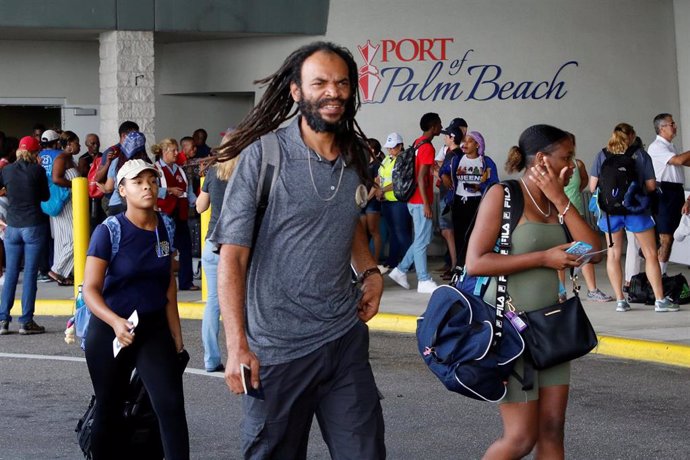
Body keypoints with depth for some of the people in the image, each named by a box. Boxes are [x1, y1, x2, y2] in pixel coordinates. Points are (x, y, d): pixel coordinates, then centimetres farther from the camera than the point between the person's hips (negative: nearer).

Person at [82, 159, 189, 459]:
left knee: (172, 405, -13)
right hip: (110, 330, -3)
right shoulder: (108, 232, -13)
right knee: (109, 413, 10)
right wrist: (115, 322, -34)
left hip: (154, 327, 3)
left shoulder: (164, 228, 2)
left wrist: (176, 335, 12)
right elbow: (90, 290, -16)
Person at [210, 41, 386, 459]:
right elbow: (232, 257, -11)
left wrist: (371, 271, 7)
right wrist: (237, 347, -18)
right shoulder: (263, 157, -10)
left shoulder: (356, 158, 6)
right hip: (278, 346, -4)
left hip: (346, 339, 4)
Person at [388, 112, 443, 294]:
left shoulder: (418, 143, 12)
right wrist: (426, 204, -20)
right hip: (421, 201, -9)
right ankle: (424, 281, 1)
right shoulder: (428, 147, -16)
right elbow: (421, 178, -20)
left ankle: (401, 270, 16)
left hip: (414, 200, 9)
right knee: (422, 241, -4)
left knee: (421, 240, 16)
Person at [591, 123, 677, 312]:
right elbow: (651, 186, -3)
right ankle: (660, 300, 4)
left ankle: (620, 300, 10)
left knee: (613, 254, 12)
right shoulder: (640, 155, -2)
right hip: (636, 210, -2)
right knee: (650, 254, 6)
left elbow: (592, 186, 1)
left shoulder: (602, 155, 2)